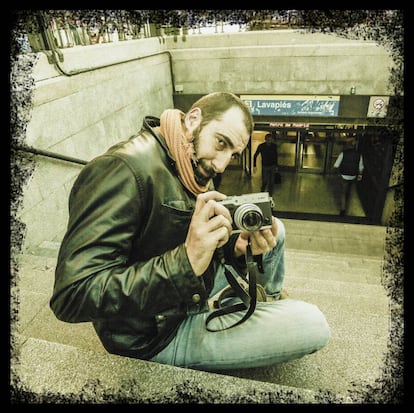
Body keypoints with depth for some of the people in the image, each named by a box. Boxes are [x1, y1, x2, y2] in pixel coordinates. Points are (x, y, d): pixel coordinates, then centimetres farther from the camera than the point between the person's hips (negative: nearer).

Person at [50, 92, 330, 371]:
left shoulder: (197, 168, 3)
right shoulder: (124, 169, -27)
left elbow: (213, 246, 7)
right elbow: (70, 297, -32)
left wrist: (239, 246, -15)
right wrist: (186, 261, -41)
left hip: (197, 289, 9)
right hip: (159, 333, -8)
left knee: (274, 230, 13)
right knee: (313, 325, -15)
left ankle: (273, 301, 39)